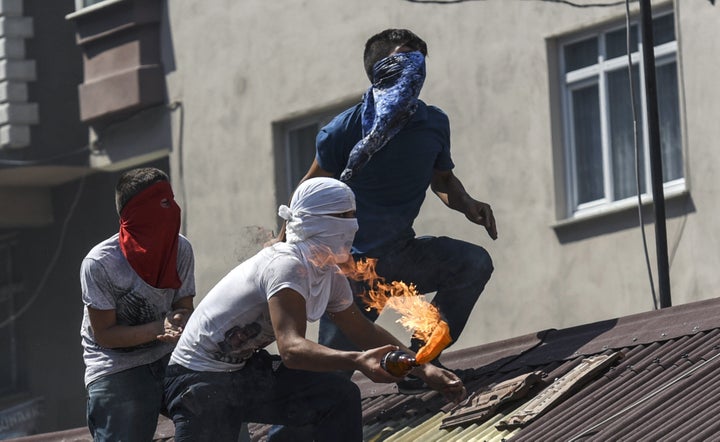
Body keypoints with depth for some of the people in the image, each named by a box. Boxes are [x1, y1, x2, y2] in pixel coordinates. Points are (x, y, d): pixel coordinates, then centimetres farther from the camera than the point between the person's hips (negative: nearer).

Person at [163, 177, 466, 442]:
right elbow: (291, 348, -41)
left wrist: (423, 370, 7)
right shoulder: (287, 266, -27)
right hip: (200, 376, -8)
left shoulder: (328, 276, 1)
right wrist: (358, 361, -55)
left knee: (341, 398, -9)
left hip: (248, 368, 8)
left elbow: (364, 332, 15)